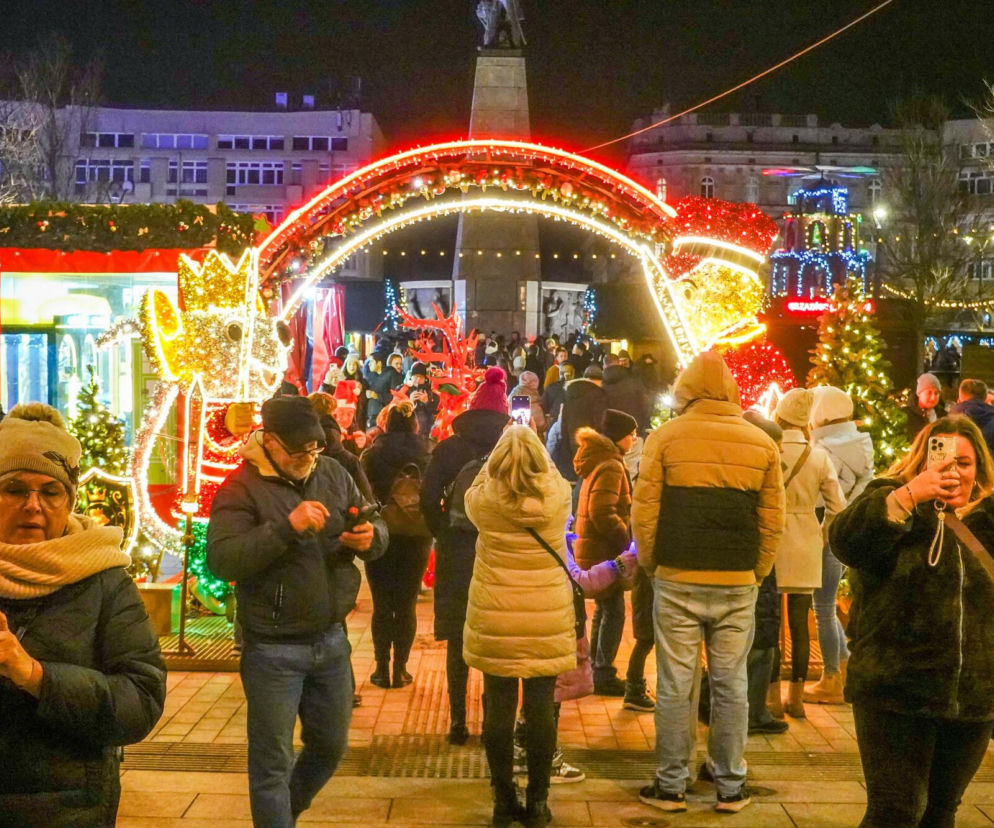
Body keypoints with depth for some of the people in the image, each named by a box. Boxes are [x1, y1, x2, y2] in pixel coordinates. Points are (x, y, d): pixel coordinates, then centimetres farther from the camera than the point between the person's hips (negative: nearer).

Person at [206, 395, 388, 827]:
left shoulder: (332, 472, 6)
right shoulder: (241, 487, -11)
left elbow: (377, 528, 10)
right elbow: (221, 560, -24)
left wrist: (371, 538, -14)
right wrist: (287, 527, -32)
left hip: (331, 640, 6)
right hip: (274, 649, -6)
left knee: (330, 746, 19)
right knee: (272, 762, 4)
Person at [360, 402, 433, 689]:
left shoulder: (371, 455, -6)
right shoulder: (428, 454, -6)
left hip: (381, 537, 0)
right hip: (416, 538, 0)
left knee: (382, 605, 9)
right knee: (407, 606, 9)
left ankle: (382, 669, 10)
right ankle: (400, 670, 10)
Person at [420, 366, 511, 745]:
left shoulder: (448, 449, -2)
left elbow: (428, 500, -9)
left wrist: (445, 536, 2)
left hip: (457, 553, 0)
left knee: (457, 639, 9)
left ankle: (458, 719, 10)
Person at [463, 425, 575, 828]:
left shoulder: (485, 500, -9)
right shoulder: (558, 497, -8)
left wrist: (502, 449, 20)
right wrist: (532, 445, 23)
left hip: (495, 621, 0)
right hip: (548, 621, 0)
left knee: (499, 708, 7)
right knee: (541, 709, 6)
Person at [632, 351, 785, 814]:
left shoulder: (666, 437, -3)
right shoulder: (762, 444, 4)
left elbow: (644, 512, -5)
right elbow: (772, 521, 3)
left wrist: (652, 567, 7)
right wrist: (756, 574, 12)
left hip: (677, 582, -2)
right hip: (738, 585, 2)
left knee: (675, 686, 4)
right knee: (730, 685, 9)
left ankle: (670, 786, 10)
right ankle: (730, 786, 15)